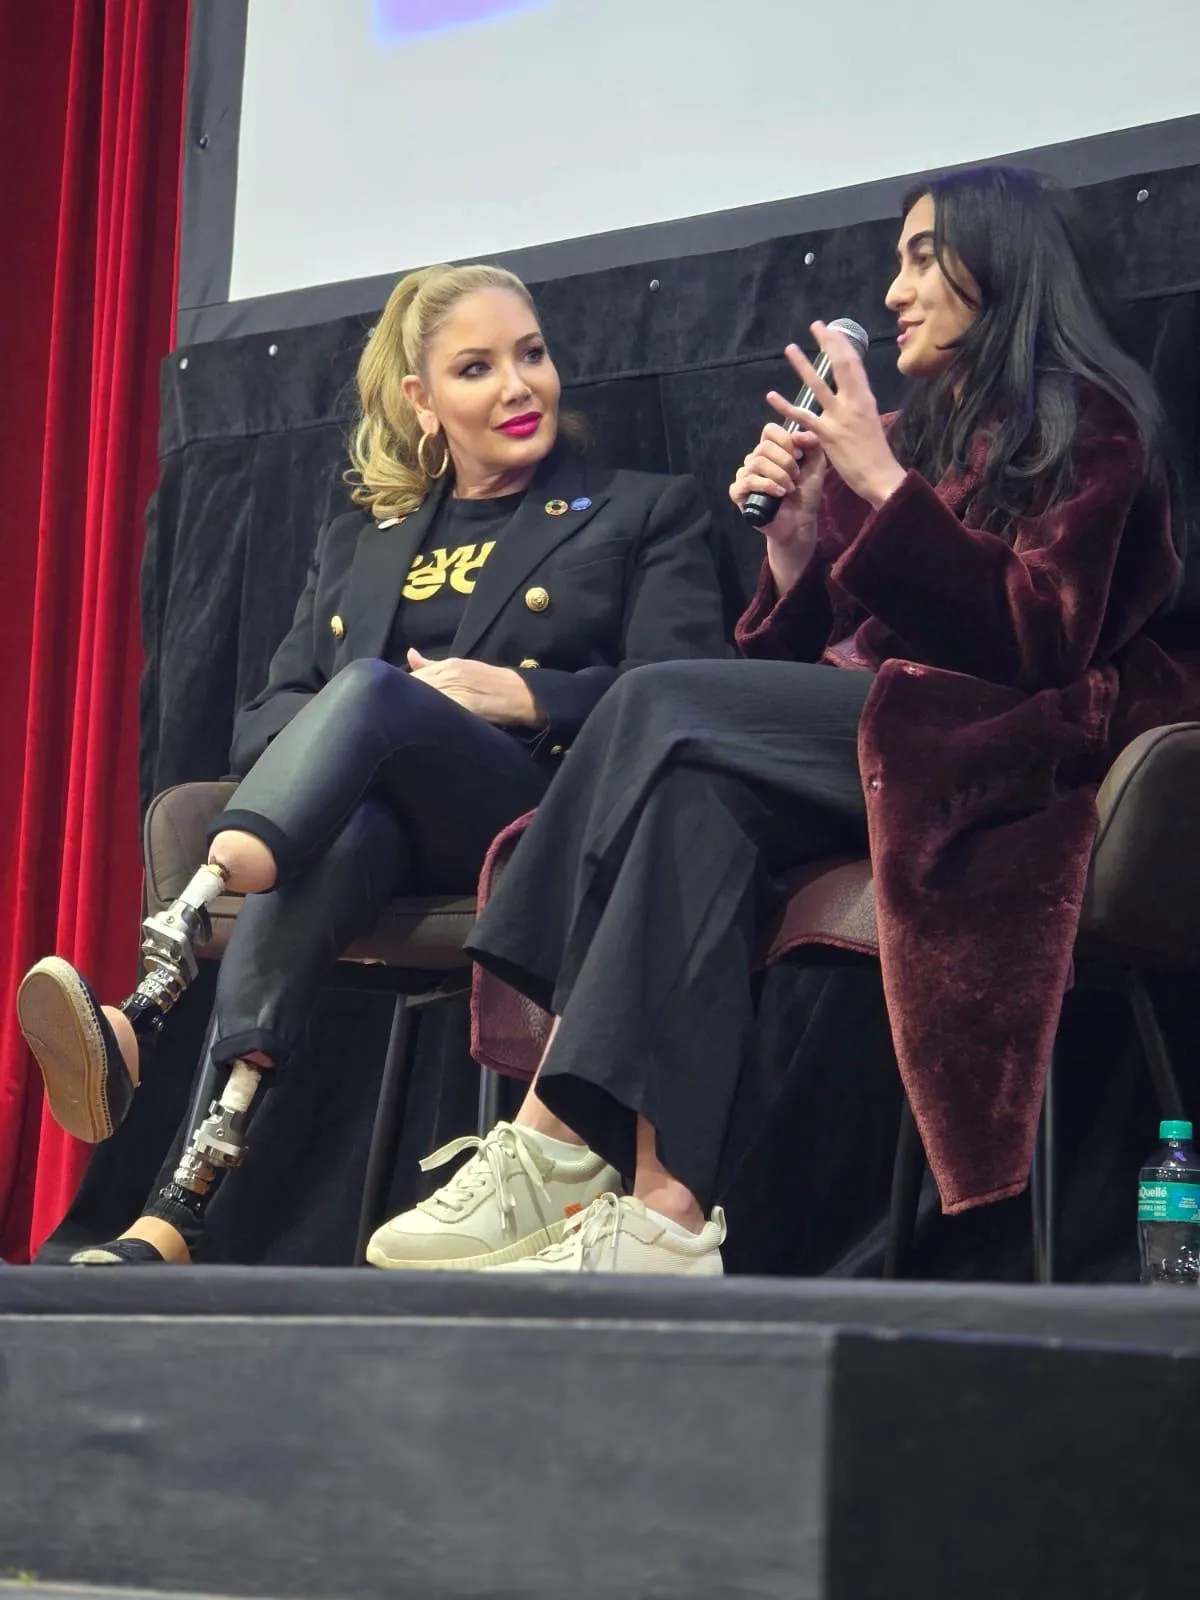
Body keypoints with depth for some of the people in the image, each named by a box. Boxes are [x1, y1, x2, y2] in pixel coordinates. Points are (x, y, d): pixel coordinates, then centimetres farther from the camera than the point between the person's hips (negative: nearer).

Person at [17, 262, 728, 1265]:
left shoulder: (648, 514, 19)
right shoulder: (359, 542, 29)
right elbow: (270, 713, 20)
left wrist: (518, 695, -11)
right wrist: (342, 742, -4)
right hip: (373, 821, 3)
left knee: (371, 687, -34)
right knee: (339, 836, -38)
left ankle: (148, 1013, -57)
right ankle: (188, 1202, -56)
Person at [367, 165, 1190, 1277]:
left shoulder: (1087, 423, 4)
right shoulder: (913, 433, 24)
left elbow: (1044, 635, -12)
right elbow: (815, 648, 19)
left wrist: (882, 484, -12)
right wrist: (795, 529, 2)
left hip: (1006, 752, -6)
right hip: (867, 741, 6)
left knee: (666, 703, -24)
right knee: (700, 797, -27)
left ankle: (554, 1131, -31)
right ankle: (668, 1205, -40)